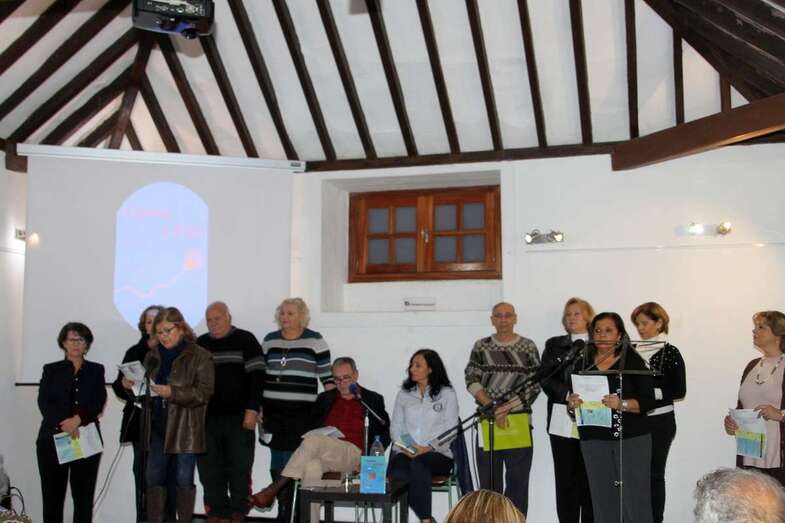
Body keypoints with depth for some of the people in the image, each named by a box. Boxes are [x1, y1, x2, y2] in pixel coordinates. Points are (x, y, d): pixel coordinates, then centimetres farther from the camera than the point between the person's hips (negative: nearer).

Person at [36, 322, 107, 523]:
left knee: (84, 495, -2)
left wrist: (78, 419, -18)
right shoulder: (51, 370, 12)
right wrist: (63, 423, -17)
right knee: (52, 494, -1)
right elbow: (43, 402, -1)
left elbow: (99, 402, 0)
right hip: (52, 439, 0)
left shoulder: (96, 370, 12)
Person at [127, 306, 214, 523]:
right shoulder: (152, 356, 12)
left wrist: (172, 392, -22)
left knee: (184, 480, 3)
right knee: (154, 479, 10)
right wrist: (132, 386, -3)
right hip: (157, 427, 5)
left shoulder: (200, 356, -6)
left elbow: (204, 392, -14)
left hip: (184, 429, -5)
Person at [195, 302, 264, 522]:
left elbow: (257, 376, -4)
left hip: (238, 418, -4)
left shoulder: (245, 340, 2)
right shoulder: (199, 345, 14)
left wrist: (252, 411, -11)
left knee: (240, 468, 0)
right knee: (209, 469, 4)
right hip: (207, 418, 4)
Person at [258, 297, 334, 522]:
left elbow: (327, 377, -2)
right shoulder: (269, 340, 11)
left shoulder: (315, 341, -2)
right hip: (273, 410, 4)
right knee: (277, 463, 7)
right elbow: (261, 375, 16)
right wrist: (257, 406, 11)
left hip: (301, 411, -4)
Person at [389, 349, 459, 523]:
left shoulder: (447, 394, 9)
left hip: (437, 455, -2)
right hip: (405, 452, 2)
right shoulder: (403, 394, 19)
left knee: (418, 463, -38)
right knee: (397, 473, -33)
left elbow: (450, 430, 1)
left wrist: (429, 448, -15)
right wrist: (405, 447, -8)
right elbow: (395, 427, 13)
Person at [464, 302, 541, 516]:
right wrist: (493, 410, -12)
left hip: (519, 420, -1)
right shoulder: (481, 346, 7)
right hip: (487, 421, 1)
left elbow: (534, 385, -2)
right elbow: (472, 381, 0)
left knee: (518, 480, 2)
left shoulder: (528, 347, 4)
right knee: (489, 481, 5)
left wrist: (506, 408, -12)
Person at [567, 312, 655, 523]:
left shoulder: (633, 361, 1)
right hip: (593, 440, 3)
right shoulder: (582, 364, 10)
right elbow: (571, 406, 12)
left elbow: (648, 401, -5)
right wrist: (572, 404, -10)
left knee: (635, 497, -4)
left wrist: (622, 404, -22)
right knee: (603, 501, 4)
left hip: (632, 437, -3)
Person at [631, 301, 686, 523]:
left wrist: (651, 392, -19)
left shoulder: (670, 353, -5)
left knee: (654, 474, 4)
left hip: (659, 422, -4)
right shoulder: (632, 350, 7)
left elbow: (679, 391, -9)